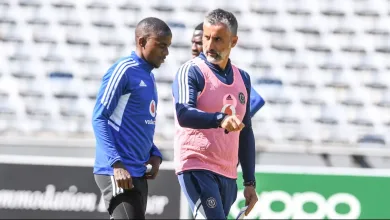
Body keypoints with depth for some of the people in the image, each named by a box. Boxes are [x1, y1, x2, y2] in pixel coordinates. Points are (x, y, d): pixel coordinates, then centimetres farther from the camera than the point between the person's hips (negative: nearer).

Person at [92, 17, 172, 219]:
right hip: (117, 173, -9)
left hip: (138, 173, 9)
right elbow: (99, 119, -13)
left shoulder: (149, 77, 18)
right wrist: (116, 164, -22)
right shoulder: (123, 70, -9)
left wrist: (154, 154, 6)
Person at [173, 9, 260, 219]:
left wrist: (249, 181, 18)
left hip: (228, 176, 6)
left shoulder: (242, 78, 15)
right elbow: (184, 114, -23)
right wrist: (219, 119, -42)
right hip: (197, 169, -6)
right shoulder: (191, 71, -5)